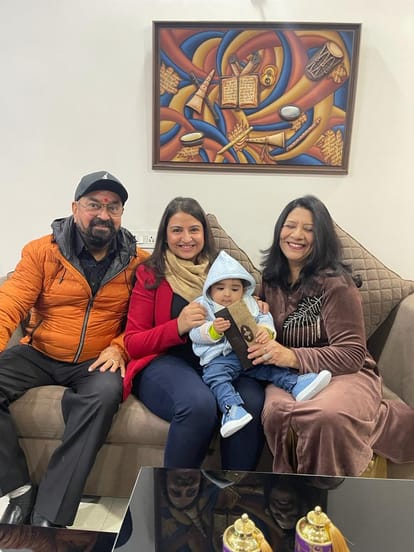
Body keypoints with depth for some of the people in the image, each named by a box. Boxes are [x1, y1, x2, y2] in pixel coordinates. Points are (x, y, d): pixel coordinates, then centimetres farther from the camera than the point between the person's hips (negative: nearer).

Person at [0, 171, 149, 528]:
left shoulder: (138, 262, -1)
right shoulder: (42, 251, -1)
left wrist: (119, 348, -16)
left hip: (95, 363, -1)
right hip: (39, 354, 2)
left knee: (106, 394, -33)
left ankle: (49, 516, -20)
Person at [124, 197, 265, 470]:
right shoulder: (151, 274, 6)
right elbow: (133, 343, 1)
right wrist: (178, 326, -16)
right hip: (165, 361, -2)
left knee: (252, 402, -30)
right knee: (199, 403, -35)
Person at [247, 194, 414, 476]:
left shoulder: (336, 283, -11)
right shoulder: (272, 279, 9)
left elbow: (352, 354, -13)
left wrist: (293, 357, -26)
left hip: (346, 375, -3)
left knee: (326, 415, -39)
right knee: (276, 413, -35)